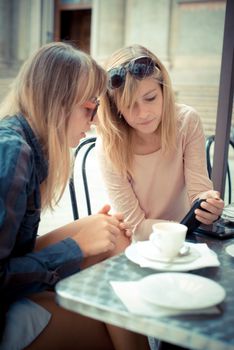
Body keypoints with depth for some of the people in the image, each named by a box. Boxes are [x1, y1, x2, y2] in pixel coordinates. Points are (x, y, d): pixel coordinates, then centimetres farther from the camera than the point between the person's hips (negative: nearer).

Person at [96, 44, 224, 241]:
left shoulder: (187, 121, -14)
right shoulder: (109, 146, -19)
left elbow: (198, 189, -11)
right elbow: (136, 226, -15)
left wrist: (206, 203, -34)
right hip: (138, 247, -2)